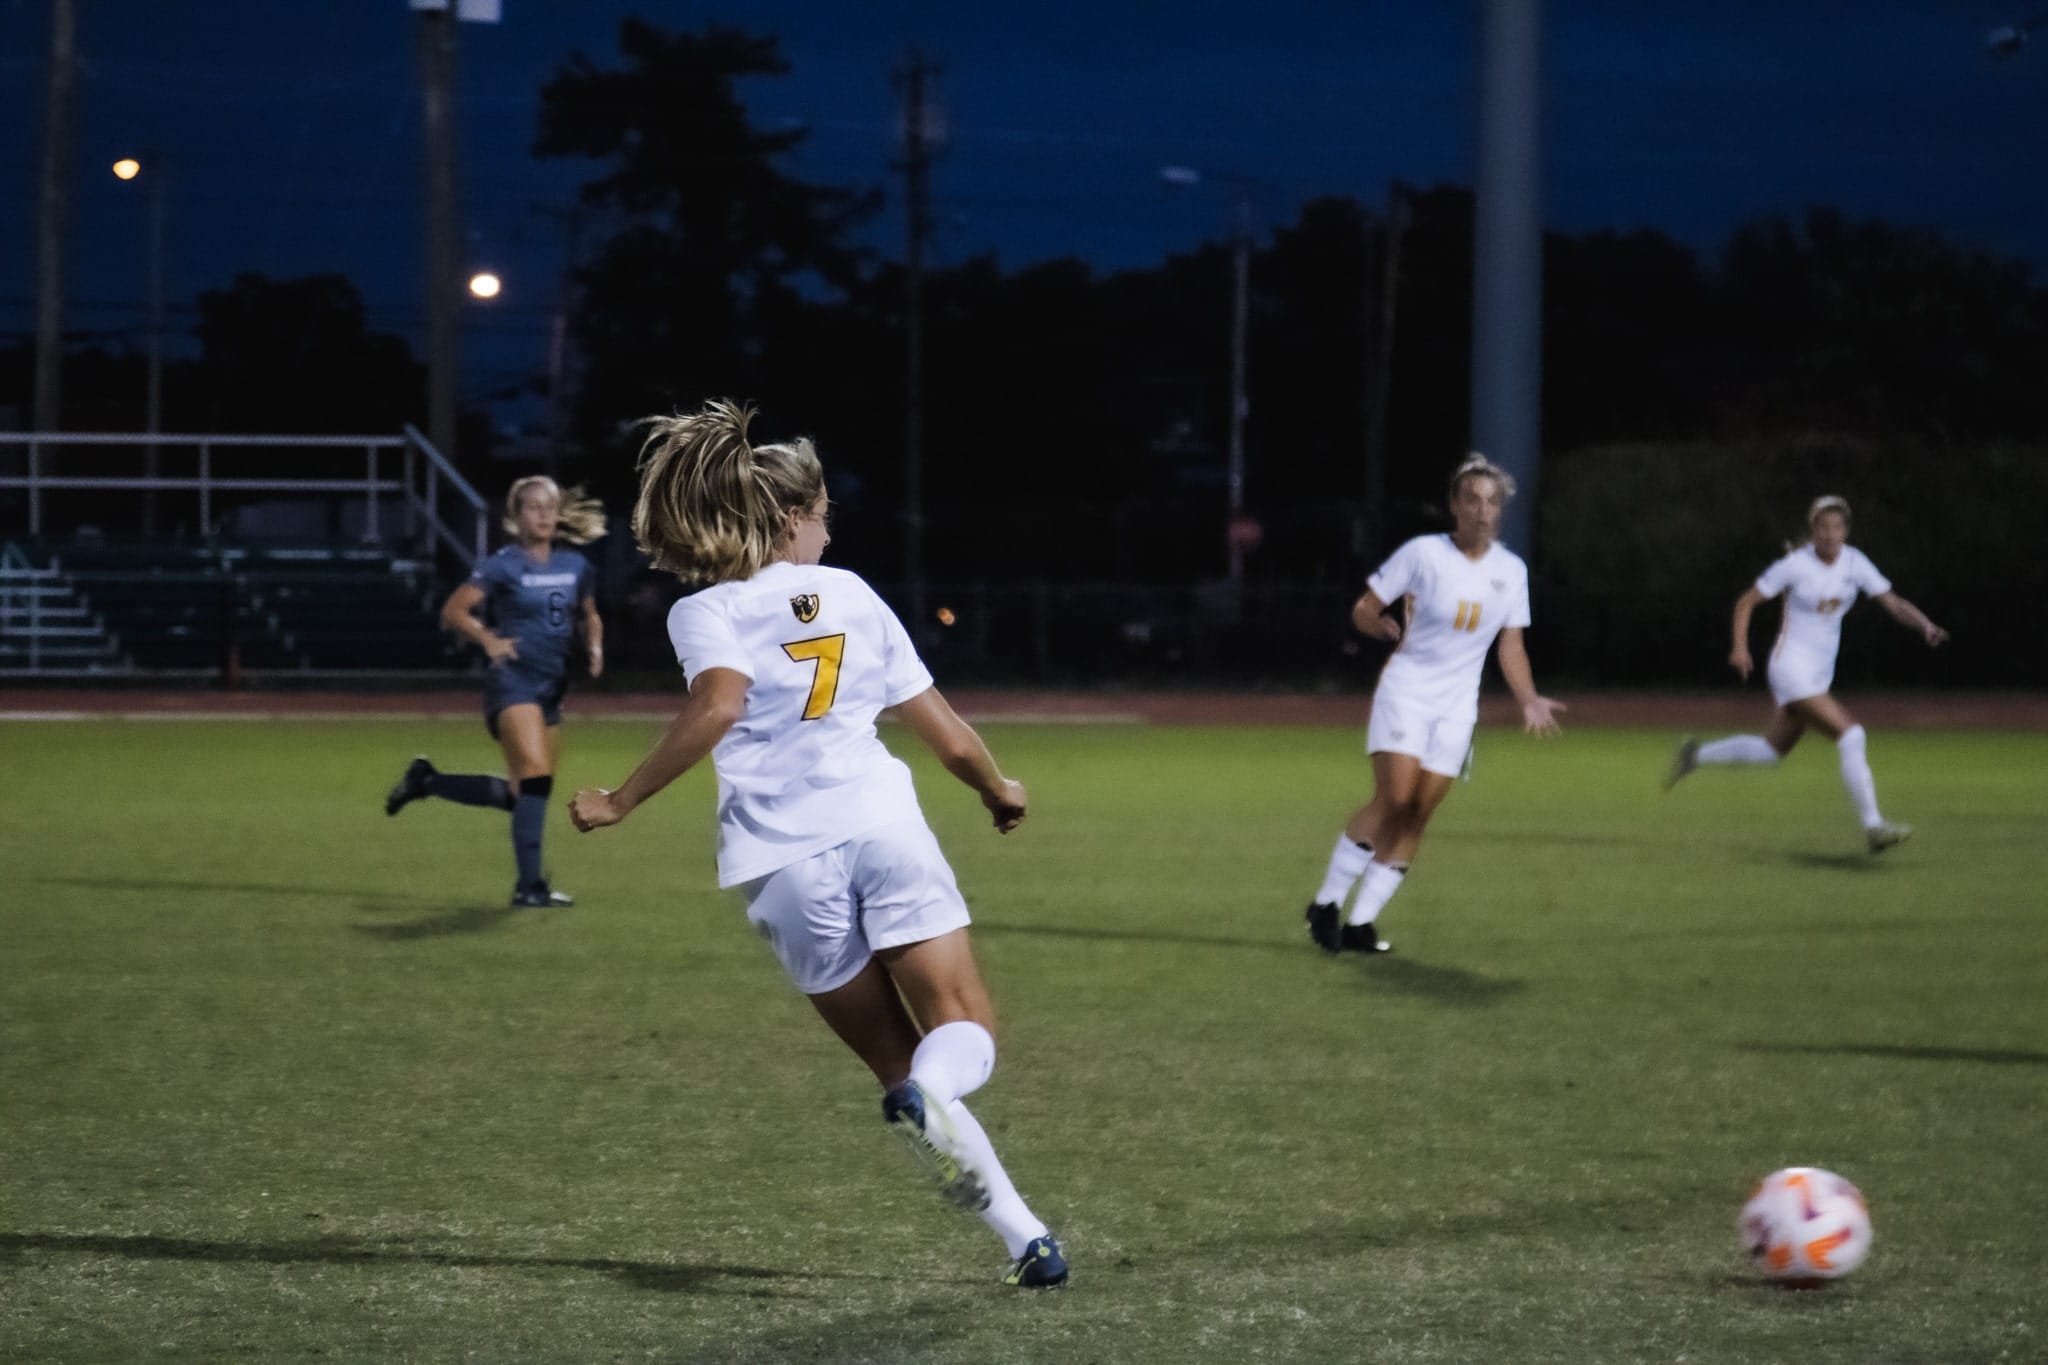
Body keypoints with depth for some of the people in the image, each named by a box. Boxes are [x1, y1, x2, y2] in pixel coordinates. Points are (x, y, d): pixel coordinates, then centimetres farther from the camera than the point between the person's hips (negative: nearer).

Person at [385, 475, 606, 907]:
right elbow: (453, 611, -11)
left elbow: (589, 616, 25)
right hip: (513, 680, -7)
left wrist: (594, 644, 3)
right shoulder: (502, 566, -7)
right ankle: (529, 885, -17)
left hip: (551, 687, 7)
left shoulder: (575, 566, 10)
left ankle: (427, 780, 29)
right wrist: (488, 640, -27)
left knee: (518, 795, 10)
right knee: (537, 777, -21)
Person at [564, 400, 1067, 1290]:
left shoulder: (705, 611, 8)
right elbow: (949, 738, 20)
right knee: (963, 1030, 1)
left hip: (782, 860, 0)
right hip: (882, 824, 0)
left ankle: (1021, 1237, 2)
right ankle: (928, 1094, -37)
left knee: (894, 1057, 11)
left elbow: (718, 703, -15)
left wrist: (621, 803, -8)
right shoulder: (850, 593, 18)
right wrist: (1001, 793, 39)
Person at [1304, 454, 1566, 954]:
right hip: (1405, 690, -4)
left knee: (1417, 816, -1)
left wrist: (1529, 701, 1)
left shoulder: (1511, 570, 4)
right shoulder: (1423, 553, -8)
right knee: (1394, 798, -18)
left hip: (1457, 706, 4)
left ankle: (1360, 923, 5)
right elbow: (1363, 608, -4)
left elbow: (1510, 646, 12)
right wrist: (1382, 625, -25)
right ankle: (1326, 903, -4)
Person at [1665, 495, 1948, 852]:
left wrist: (1926, 626, -20)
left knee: (1772, 750, 20)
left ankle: (1697, 755, 38)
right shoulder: (1795, 564, -13)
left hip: (1820, 673, 7)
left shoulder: (1855, 562, 1)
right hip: (1791, 666, -7)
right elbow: (1745, 602, -5)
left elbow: (1895, 604, -2)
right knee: (1850, 735, -21)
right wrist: (1740, 647, -17)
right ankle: (1873, 827, -20)